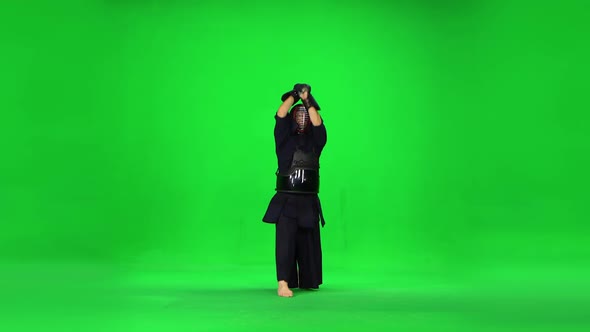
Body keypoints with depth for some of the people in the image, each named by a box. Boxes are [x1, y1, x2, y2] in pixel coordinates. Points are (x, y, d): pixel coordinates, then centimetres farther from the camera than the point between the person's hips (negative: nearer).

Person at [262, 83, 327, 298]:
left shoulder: (315, 141, 11)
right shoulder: (284, 140, 6)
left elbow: (318, 124, -7)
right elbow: (279, 117, -8)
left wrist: (308, 100, -7)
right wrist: (294, 95, -4)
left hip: (308, 201, 3)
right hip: (286, 199, -2)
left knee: (308, 242, 9)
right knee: (285, 239, -13)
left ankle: (307, 281, 24)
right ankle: (283, 283, -18)